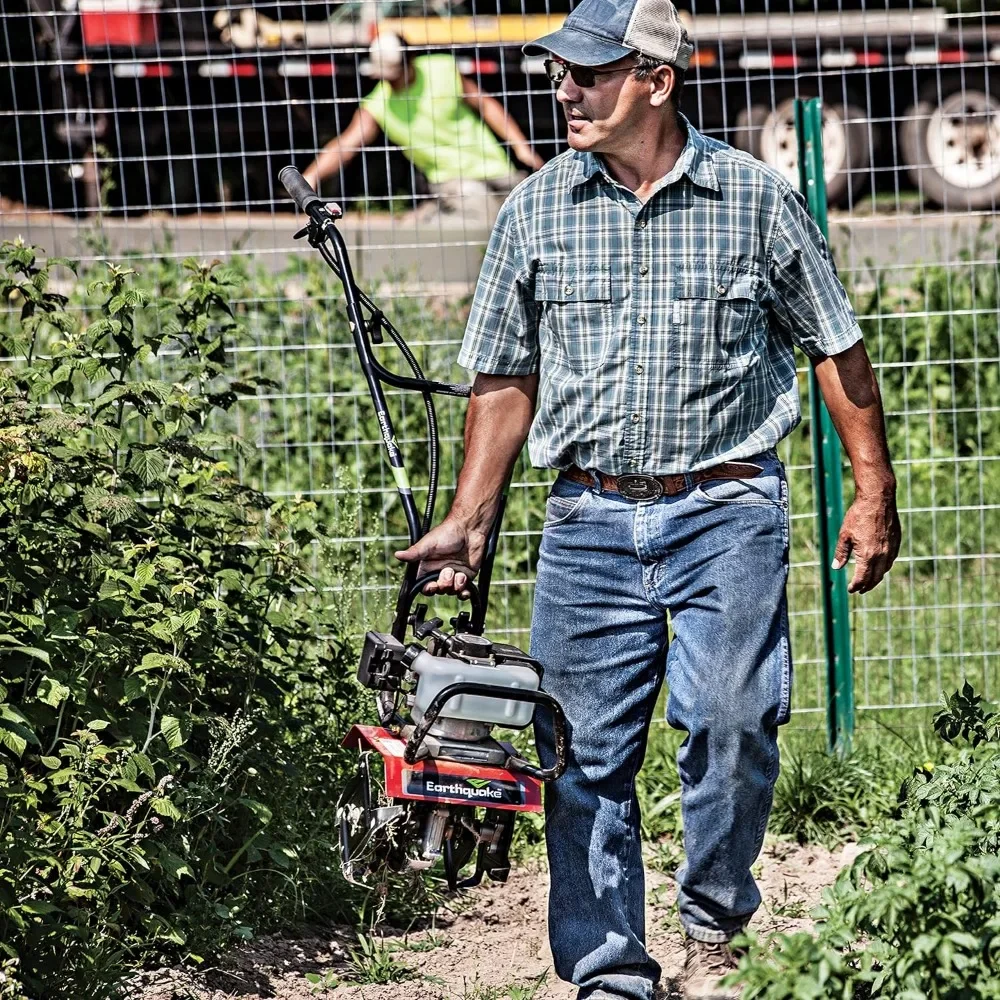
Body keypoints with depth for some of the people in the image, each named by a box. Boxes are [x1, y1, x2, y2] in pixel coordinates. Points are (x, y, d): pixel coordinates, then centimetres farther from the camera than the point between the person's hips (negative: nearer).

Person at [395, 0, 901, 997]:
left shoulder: (757, 198, 0)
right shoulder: (534, 211, 6)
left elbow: (836, 346, 8)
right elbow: (504, 381, 12)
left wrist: (873, 492, 6)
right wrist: (468, 522, 8)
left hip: (727, 511, -2)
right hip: (588, 520, 2)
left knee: (730, 724, -11)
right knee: (586, 752, 0)